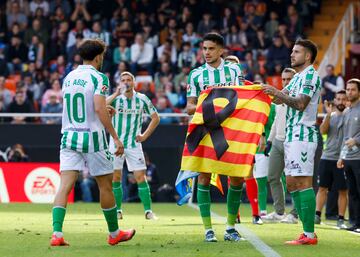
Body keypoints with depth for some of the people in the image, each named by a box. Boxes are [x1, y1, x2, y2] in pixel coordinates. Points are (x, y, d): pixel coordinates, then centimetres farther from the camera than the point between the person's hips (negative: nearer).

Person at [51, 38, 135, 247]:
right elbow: (99, 108, -19)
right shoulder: (98, 78, -8)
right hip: (93, 138, -5)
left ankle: (56, 233, -19)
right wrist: (116, 137, -16)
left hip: (69, 136, 5)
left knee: (65, 185, -4)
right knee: (106, 185, 10)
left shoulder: (68, 78, 12)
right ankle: (114, 233, 23)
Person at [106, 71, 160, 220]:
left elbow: (155, 118, 11)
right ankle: (118, 210, 10)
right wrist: (116, 94, -25)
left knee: (141, 177, -6)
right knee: (115, 178, 0)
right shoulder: (116, 99, -2)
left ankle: (148, 211, -1)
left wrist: (145, 135, 3)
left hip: (134, 144, 0)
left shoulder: (142, 99, 1)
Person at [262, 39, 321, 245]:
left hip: (303, 135, -10)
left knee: (303, 182, -13)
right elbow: (279, 100, 26)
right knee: (292, 184, 9)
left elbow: (300, 103, -19)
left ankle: (310, 235, -14)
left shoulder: (311, 75, -9)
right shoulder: (297, 77, 22)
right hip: (292, 135, 10)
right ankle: (307, 232, 11)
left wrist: (279, 93, -14)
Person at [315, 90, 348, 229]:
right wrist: (329, 114, -16)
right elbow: (323, 131, -5)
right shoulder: (330, 116, 11)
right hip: (327, 158, 3)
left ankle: (341, 220, 4)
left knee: (343, 190, 1)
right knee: (322, 187, 3)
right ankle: (317, 215, 6)